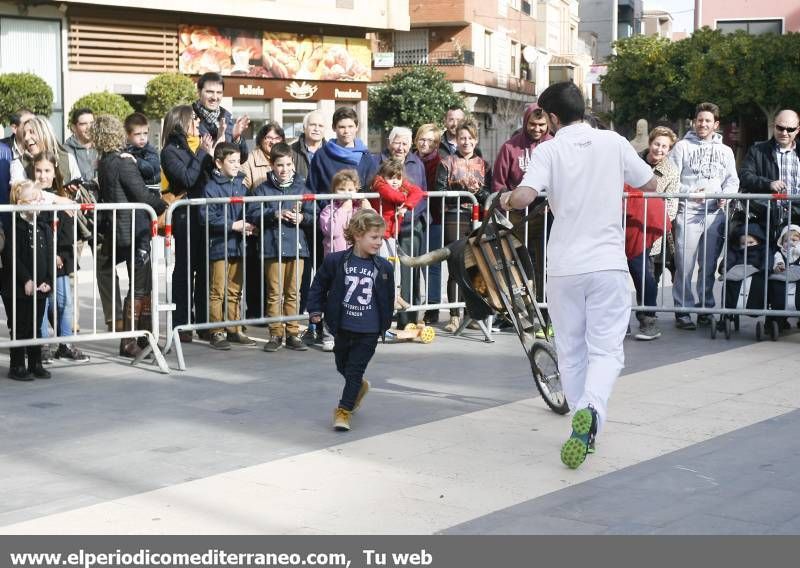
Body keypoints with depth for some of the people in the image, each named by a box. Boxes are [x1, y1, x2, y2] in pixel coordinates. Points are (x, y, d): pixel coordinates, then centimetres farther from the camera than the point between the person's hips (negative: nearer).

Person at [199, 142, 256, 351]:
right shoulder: (212, 187, -10)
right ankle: (216, 332, 5)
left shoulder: (240, 185, 9)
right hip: (219, 246, -6)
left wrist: (248, 225, -2)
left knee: (235, 291, 13)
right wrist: (233, 225, -18)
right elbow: (207, 217, -17)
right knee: (218, 292, -1)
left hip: (237, 246, 6)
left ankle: (234, 330, 22)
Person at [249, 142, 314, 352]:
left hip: (296, 246, 2)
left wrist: (302, 217, -10)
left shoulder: (301, 187, 9)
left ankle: (292, 333, 14)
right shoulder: (263, 189, 3)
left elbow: (312, 215, 10)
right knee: (274, 293, 2)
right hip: (272, 246, -2)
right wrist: (275, 214, -15)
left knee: (292, 293, 7)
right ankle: (275, 334, 8)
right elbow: (253, 215, -5)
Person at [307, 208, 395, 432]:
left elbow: (388, 297, 5)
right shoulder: (335, 261, -9)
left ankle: (344, 411, 7)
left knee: (355, 371, -2)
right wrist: (315, 310, 1)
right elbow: (319, 285, 4)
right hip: (343, 327, 2)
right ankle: (359, 387, 49)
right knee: (342, 366, 19)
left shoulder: (384, 267, -6)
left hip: (368, 331, -2)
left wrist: (385, 324, 9)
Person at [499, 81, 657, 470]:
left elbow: (524, 197, -20)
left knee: (571, 351, 13)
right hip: (608, 263, 0)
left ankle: (582, 432, 18)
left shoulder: (549, 150, -5)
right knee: (606, 348, 2)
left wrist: (506, 200, 3)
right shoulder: (613, 142, 1)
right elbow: (650, 184, 12)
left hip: (565, 267, 0)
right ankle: (592, 408, -25)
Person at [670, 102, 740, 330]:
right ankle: (682, 310, -2)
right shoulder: (682, 147, 6)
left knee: (709, 265, 7)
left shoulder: (725, 151, 18)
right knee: (684, 264, -7)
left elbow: (732, 180, 15)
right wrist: (689, 193, -14)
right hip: (688, 211, -3)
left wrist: (725, 196, -5)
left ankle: (706, 309, 15)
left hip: (715, 213, 3)